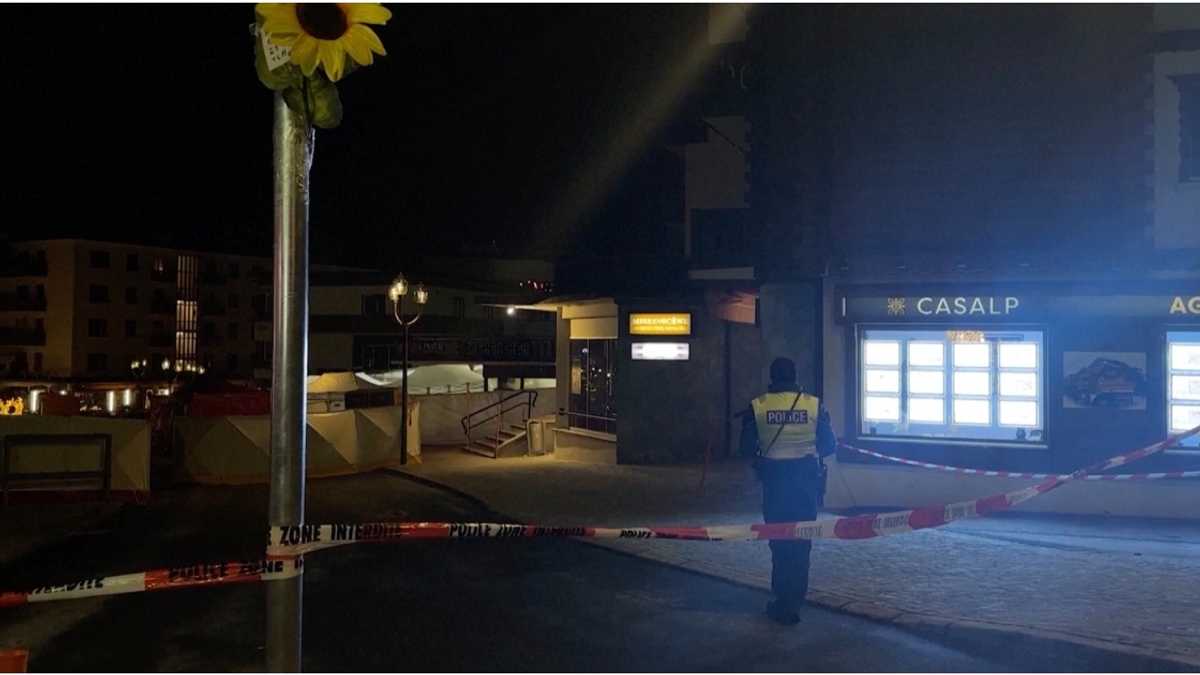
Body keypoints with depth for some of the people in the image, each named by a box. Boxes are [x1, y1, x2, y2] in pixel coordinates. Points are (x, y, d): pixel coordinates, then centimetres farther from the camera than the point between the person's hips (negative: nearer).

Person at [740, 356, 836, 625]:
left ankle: (784, 600, 14)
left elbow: (747, 446, -2)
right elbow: (830, 444, 1)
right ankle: (793, 601, 13)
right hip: (806, 477, 0)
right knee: (801, 540, 10)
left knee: (779, 538, 11)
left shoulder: (757, 406, -6)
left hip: (774, 477, 0)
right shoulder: (814, 404, -5)